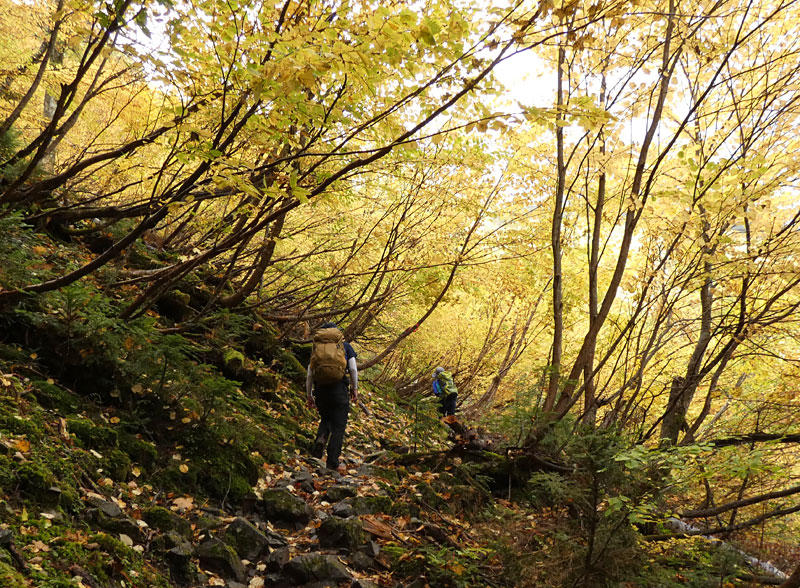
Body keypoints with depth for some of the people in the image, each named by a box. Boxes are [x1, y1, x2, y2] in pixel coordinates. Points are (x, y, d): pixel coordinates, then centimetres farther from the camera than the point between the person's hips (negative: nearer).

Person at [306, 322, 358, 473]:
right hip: (339, 388, -3)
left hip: (320, 389, 3)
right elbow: (353, 369, 0)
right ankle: (332, 462, 2)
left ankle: (320, 439, -4)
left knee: (325, 419, 25)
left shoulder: (316, 347, 14)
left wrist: (309, 395, 15)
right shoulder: (345, 346, 9)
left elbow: (309, 374, 10)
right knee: (338, 426, 4)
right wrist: (354, 388, 8)